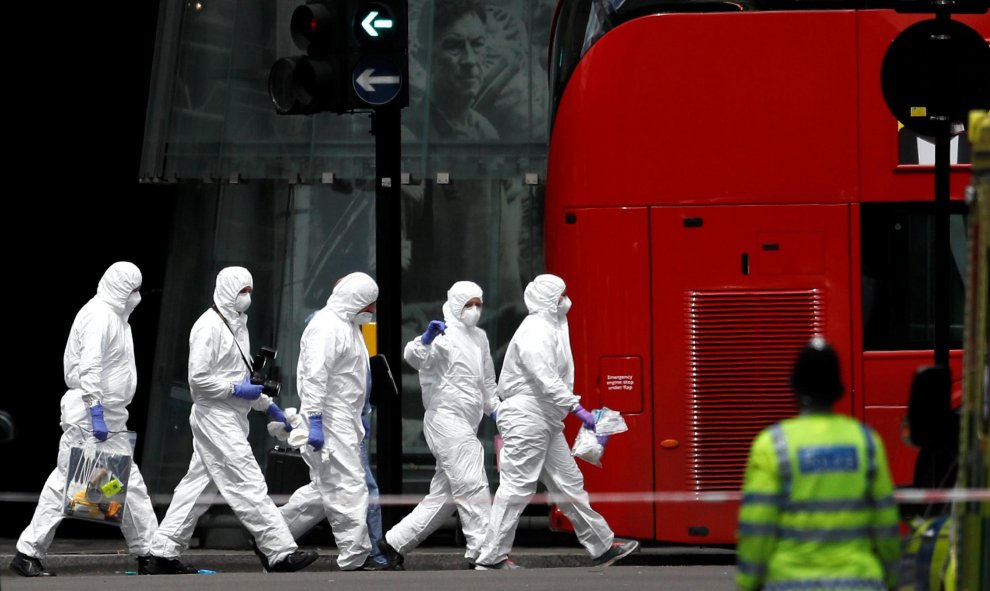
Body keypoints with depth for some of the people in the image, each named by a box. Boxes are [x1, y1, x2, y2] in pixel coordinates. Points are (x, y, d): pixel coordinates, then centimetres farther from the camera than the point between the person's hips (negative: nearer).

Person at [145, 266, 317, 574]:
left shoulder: (237, 325, 16)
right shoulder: (209, 327, -14)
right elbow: (198, 379, -18)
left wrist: (268, 405, 20)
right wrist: (237, 390, -17)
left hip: (231, 418, 10)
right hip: (215, 417, -10)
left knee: (198, 485, 10)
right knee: (248, 483, -10)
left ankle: (164, 553, 14)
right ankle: (279, 552, -11)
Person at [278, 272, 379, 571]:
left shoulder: (348, 325, 17)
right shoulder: (326, 328, -17)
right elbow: (315, 377, -24)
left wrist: (358, 417, 28)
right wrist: (314, 421, -28)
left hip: (344, 420, 11)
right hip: (330, 422, -11)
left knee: (326, 485, 15)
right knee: (350, 486, -9)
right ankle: (354, 557, -6)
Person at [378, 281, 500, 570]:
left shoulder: (479, 338, 18)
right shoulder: (447, 335, -9)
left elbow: (487, 380, 30)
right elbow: (414, 357, -26)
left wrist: (494, 409, 27)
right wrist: (426, 340, -44)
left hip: (465, 425, 9)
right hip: (447, 419, -9)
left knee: (443, 496, 9)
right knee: (473, 487, -12)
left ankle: (396, 542, 15)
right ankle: (483, 551, -12)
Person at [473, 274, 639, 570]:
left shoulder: (552, 328, 18)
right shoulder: (535, 331, -15)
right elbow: (545, 378, -24)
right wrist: (576, 407, -25)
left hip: (546, 421, 11)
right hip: (526, 416, -11)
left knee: (569, 484, 12)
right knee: (516, 487, -8)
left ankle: (602, 547, 16)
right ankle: (491, 558, -6)